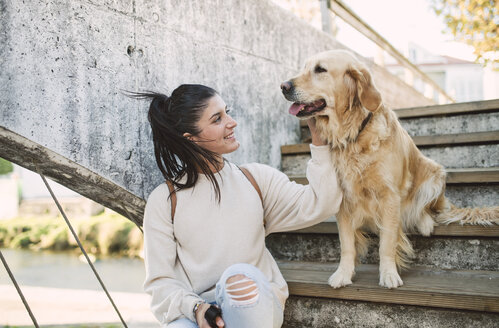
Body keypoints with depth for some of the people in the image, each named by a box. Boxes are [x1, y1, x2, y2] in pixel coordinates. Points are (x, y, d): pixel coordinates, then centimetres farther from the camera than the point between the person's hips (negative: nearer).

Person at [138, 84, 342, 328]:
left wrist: (318, 140, -6)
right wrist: (195, 307, -21)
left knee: (242, 274, -32)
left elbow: (319, 206, -3)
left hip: (255, 306, 3)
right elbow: (160, 280, -1)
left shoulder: (256, 178, 7)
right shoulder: (163, 201, 0)